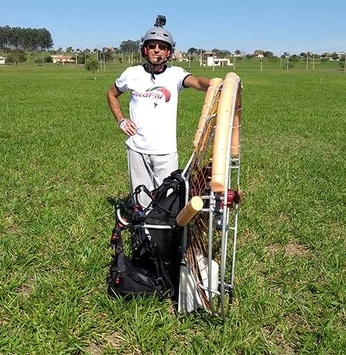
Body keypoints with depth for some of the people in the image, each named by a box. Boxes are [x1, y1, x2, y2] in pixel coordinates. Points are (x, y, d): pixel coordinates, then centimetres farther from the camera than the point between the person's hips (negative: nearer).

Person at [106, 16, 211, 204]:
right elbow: (111, 94, 18)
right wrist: (121, 120, 6)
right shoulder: (132, 74, 0)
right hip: (137, 148, 2)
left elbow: (197, 81, -29)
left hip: (165, 151, -2)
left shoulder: (175, 74, -7)